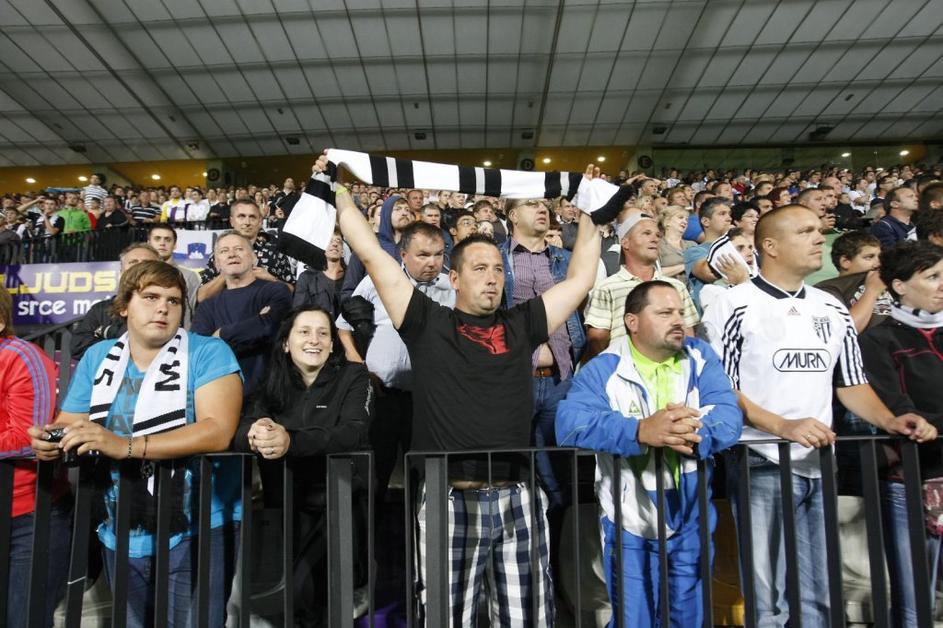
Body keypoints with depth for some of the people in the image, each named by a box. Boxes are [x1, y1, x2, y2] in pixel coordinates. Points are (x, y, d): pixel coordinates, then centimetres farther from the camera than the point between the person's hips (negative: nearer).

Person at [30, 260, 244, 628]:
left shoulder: (209, 353, -12)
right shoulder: (97, 357, 6)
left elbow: (219, 431, -23)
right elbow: (69, 424, 8)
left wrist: (125, 446, -30)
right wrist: (51, 439, -15)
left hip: (197, 532, -4)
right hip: (121, 536, 5)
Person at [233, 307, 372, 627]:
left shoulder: (353, 377, -3)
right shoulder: (271, 385, 8)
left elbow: (355, 433, -18)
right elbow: (238, 431, -6)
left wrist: (291, 441, -34)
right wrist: (255, 433, -30)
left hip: (335, 507, -3)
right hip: (283, 508, 3)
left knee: (301, 590, -15)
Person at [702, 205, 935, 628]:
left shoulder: (833, 310, 13)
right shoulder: (733, 306, -6)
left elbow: (851, 384, 16)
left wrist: (889, 421, -1)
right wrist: (782, 426, -21)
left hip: (820, 467, 6)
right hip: (762, 467, -6)